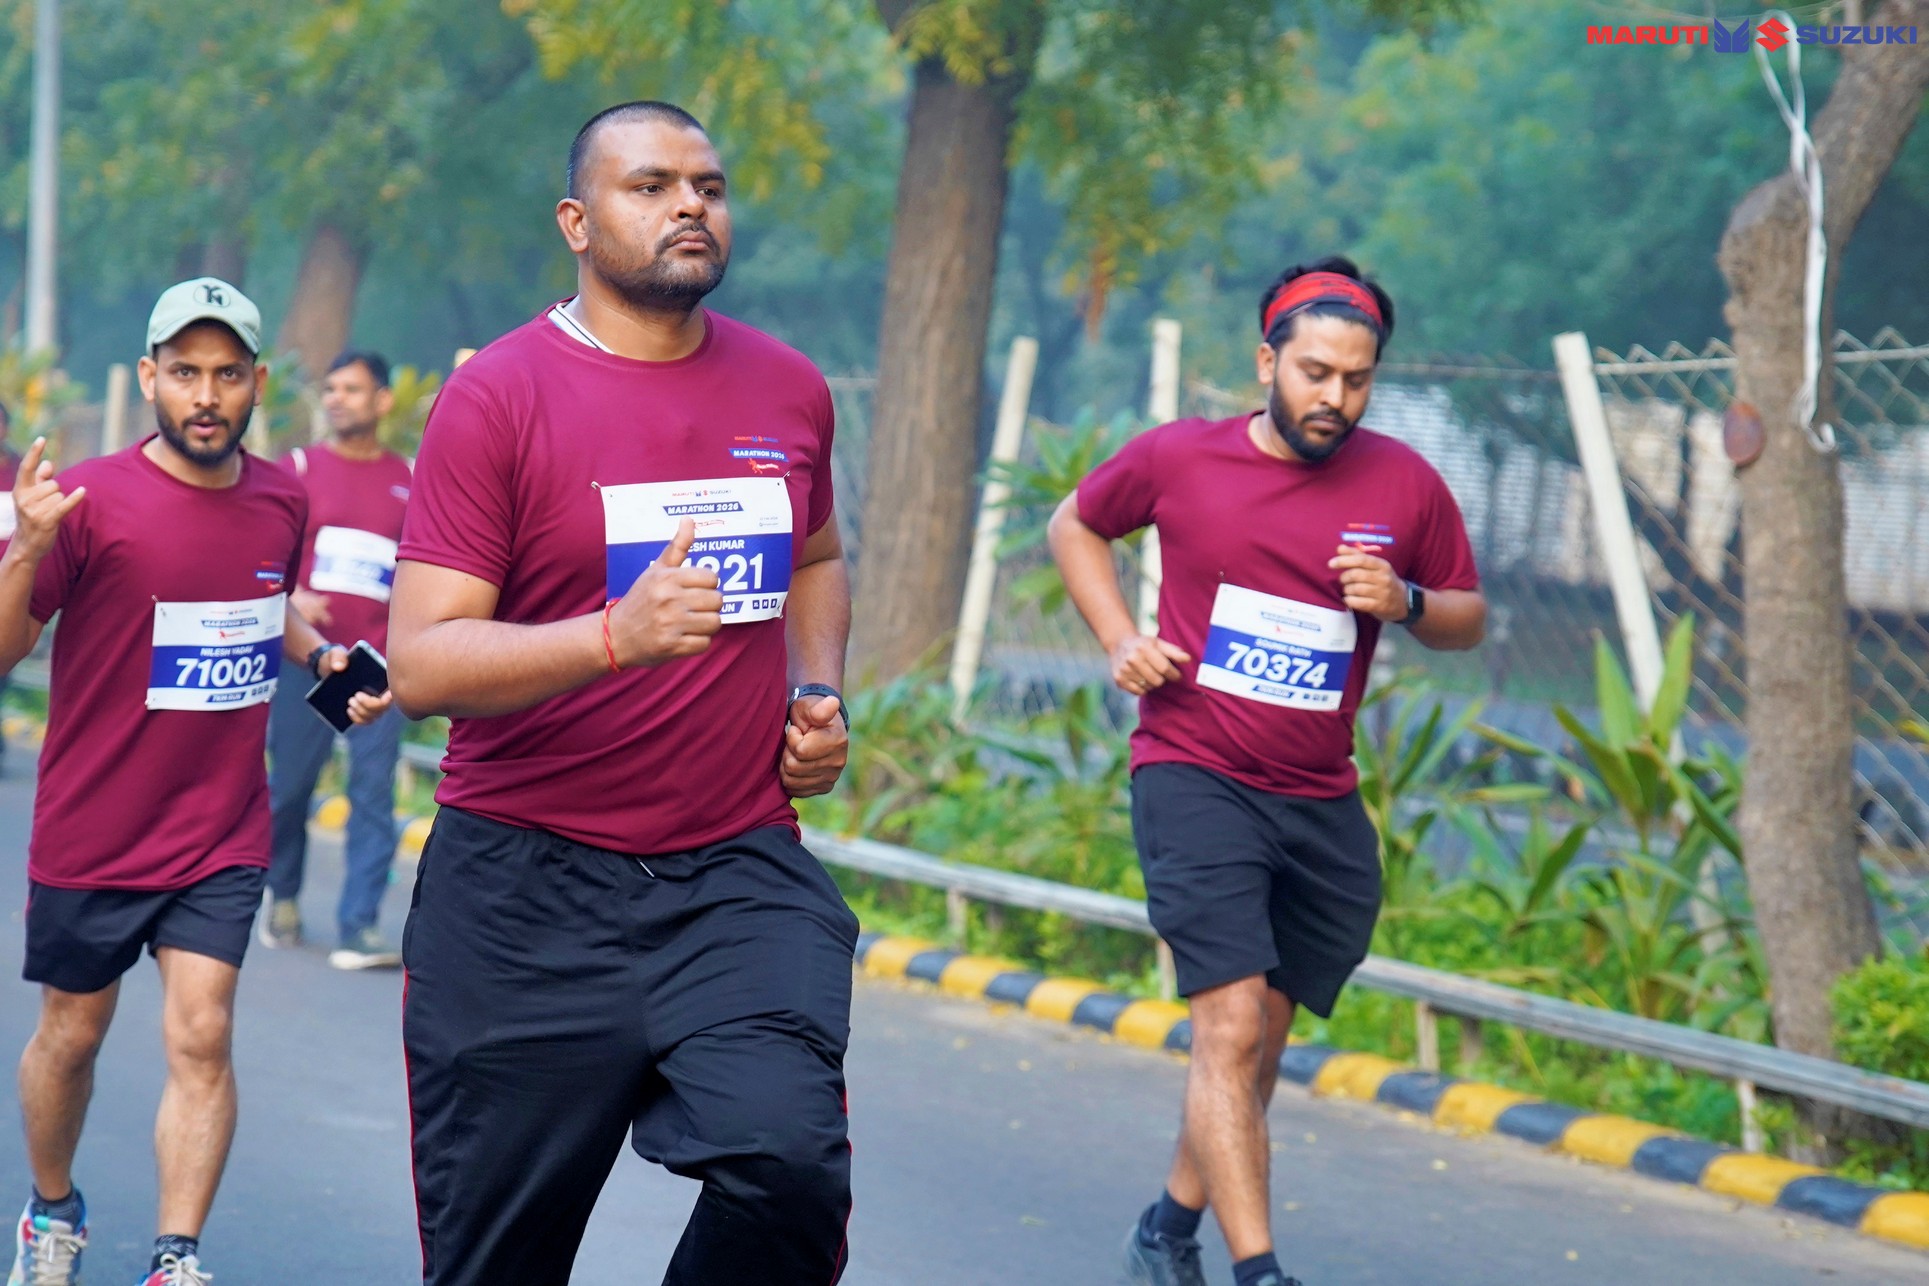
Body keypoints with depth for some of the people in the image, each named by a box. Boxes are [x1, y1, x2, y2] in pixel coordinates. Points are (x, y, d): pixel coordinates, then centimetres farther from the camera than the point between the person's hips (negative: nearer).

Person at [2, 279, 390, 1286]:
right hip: (93, 830, -2)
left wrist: (319, 656, 2)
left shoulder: (280, 501, 1)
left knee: (199, 1038, -8)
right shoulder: (88, 501, -14)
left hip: (223, 833, 2)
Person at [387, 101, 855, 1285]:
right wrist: (616, 635, -28)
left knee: (789, 1164, -22)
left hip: (739, 874, 3)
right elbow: (421, 664, -14)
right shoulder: (496, 398, -7)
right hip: (526, 894, -3)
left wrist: (818, 692, 11)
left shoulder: (790, 391, 9)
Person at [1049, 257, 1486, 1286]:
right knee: (1231, 1027, -17)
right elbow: (1076, 525, 15)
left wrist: (1407, 603, -10)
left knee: (1258, 1039, 12)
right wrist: (1119, 638, 0)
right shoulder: (1177, 458, -3)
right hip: (1193, 776, -4)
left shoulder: (1405, 484, 1)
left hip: (1320, 805, 4)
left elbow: (1468, 619, 12)